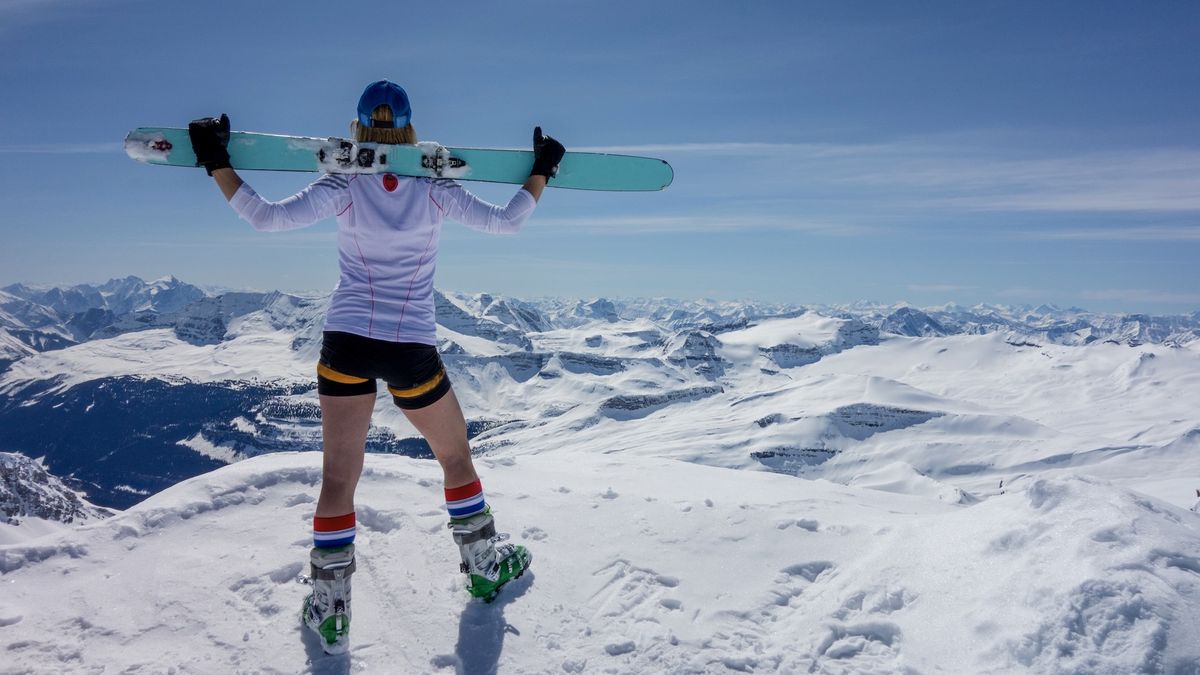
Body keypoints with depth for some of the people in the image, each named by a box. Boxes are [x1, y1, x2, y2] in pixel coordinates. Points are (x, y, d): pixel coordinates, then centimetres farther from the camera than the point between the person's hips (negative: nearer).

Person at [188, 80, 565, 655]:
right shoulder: (434, 187, -5)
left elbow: (268, 216, -12)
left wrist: (216, 162, -1)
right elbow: (504, 221, -2)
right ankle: (484, 566, 33)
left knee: (338, 479, 7)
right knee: (456, 457, 20)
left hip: (346, 344, 0)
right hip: (412, 351, 0)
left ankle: (329, 611, 12)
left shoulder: (344, 185, -6)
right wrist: (542, 170, 12)